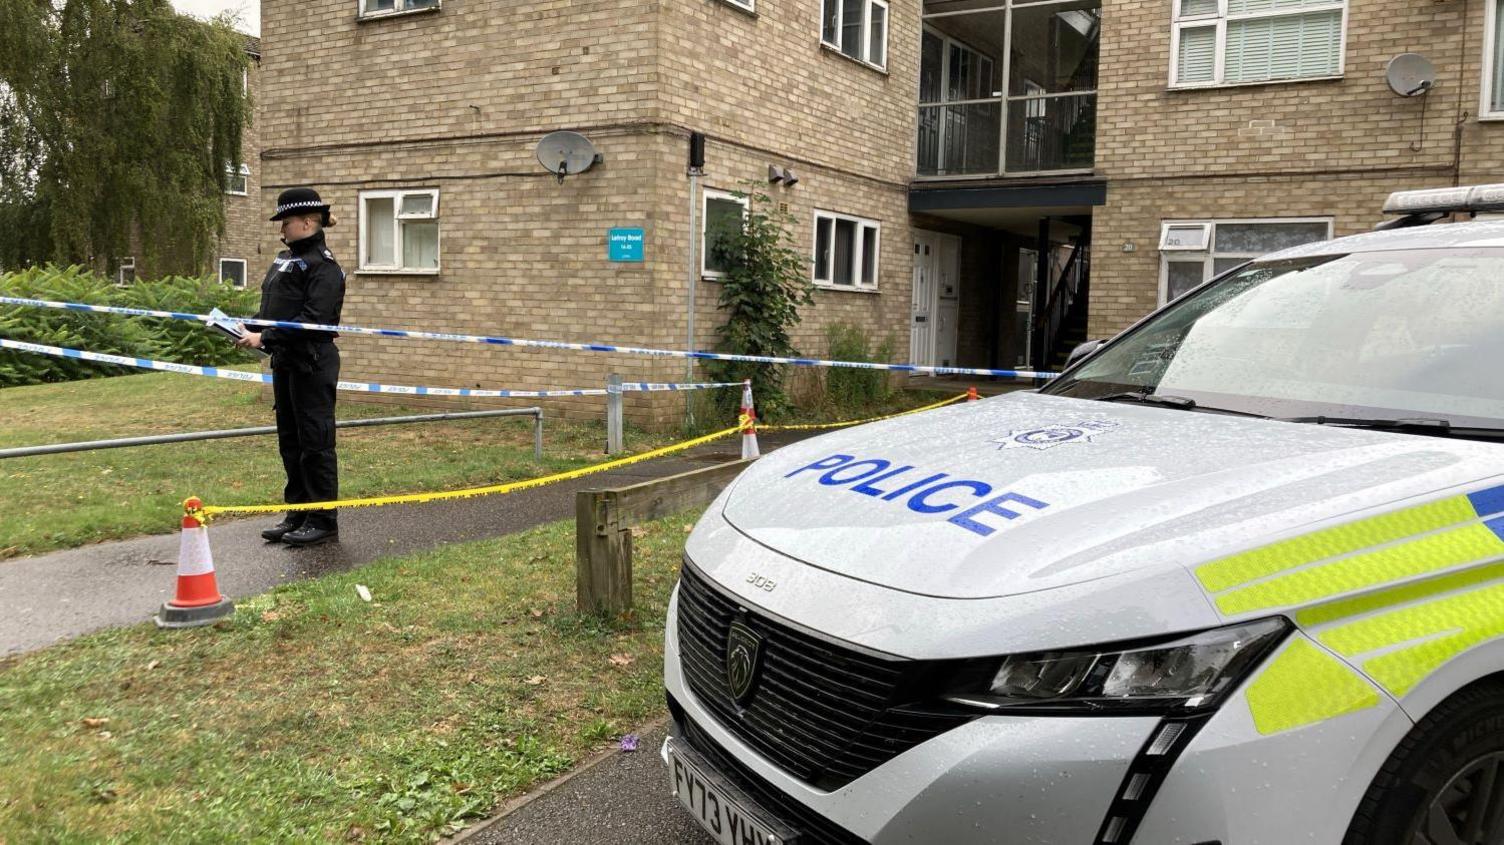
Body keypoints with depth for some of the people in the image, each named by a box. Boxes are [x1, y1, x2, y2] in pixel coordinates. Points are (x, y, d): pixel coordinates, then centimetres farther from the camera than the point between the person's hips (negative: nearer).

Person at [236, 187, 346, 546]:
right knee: (289, 442, 14)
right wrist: (248, 326, 3)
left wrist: (265, 338, -22)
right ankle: (297, 515, 24)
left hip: (312, 365, -9)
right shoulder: (286, 258, 16)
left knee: (314, 442, -2)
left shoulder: (323, 265, -13)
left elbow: (313, 319, -21)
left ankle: (323, 521, 7)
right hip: (285, 363, 9)